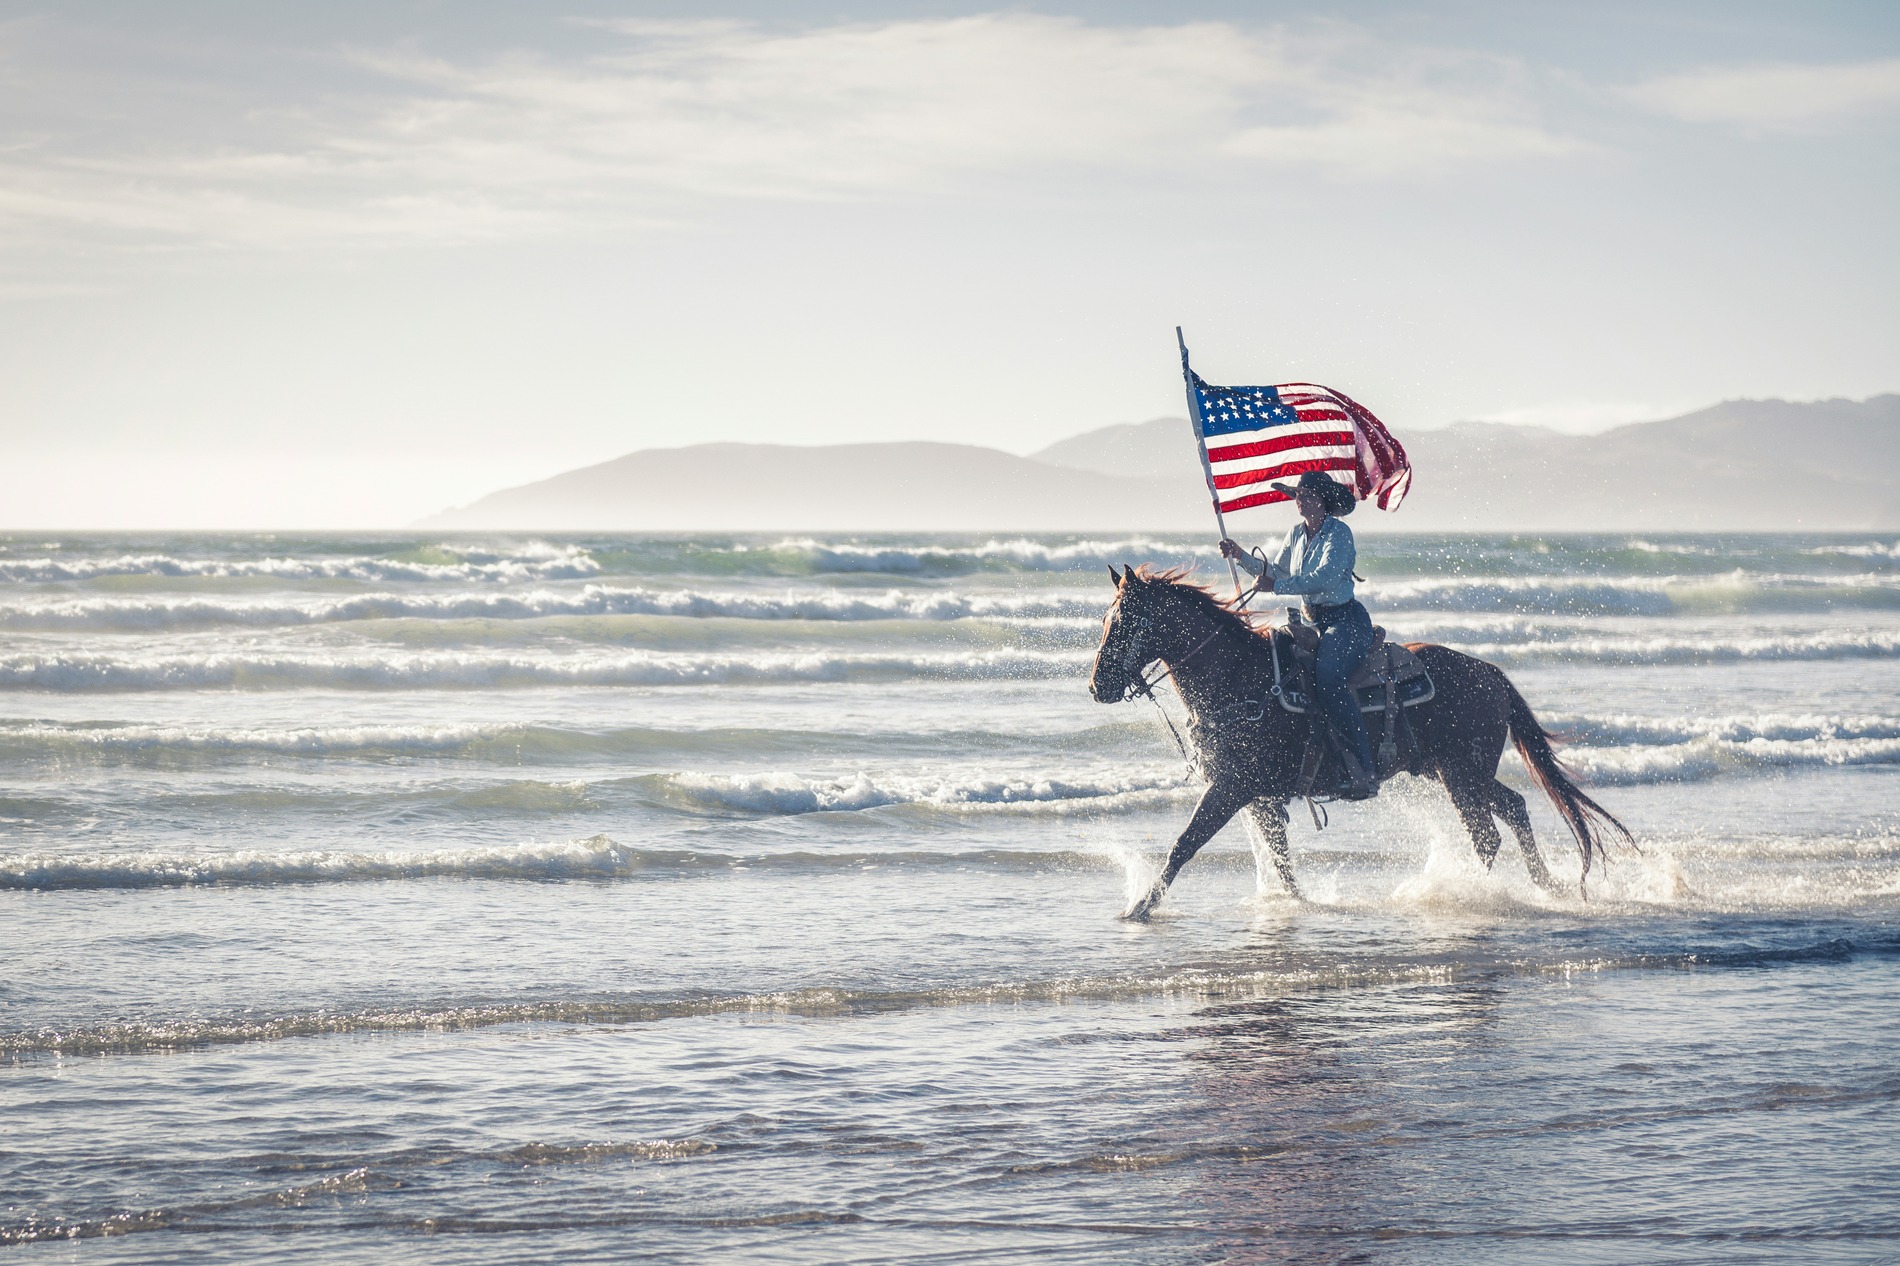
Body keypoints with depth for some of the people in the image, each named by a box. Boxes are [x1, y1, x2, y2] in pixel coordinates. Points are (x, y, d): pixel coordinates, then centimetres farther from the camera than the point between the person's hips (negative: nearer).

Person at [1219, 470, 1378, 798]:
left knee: (1328, 679, -31)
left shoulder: (1338, 534, -12)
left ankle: (1365, 772, -33)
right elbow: (1273, 571, 20)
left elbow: (1326, 578, -26)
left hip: (1346, 621, -9)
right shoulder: (1298, 533, 12)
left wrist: (1278, 586, -28)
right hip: (1314, 623, 9)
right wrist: (1241, 556, 5)